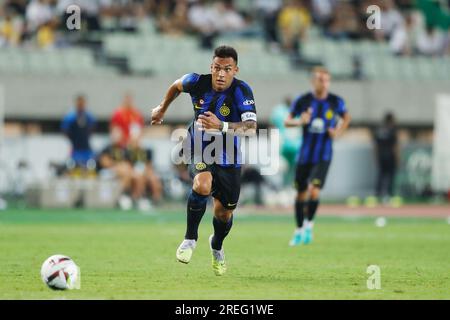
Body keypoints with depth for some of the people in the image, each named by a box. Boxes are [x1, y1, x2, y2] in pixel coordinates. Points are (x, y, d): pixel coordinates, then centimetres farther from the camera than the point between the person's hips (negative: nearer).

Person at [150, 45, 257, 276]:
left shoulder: (241, 91, -24)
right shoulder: (198, 82, -16)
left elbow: (251, 128, -36)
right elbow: (177, 85, 10)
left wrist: (221, 126, -50)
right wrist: (162, 108, 23)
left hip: (228, 158, 0)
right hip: (200, 151, 0)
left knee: (224, 212, 11)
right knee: (203, 185, -33)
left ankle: (217, 247, 46)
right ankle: (190, 238, -11)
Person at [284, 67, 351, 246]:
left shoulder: (336, 102, -3)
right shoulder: (302, 101, -4)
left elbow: (346, 117, 16)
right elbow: (287, 121, 6)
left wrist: (338, 132, -1)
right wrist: (299, 121, -16)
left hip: (323, 156, -1)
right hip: (305, 155, 1)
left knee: (314, 192, -17)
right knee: (301, 194, 9)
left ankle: (309, 224, 7)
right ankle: (299, 230, 27)